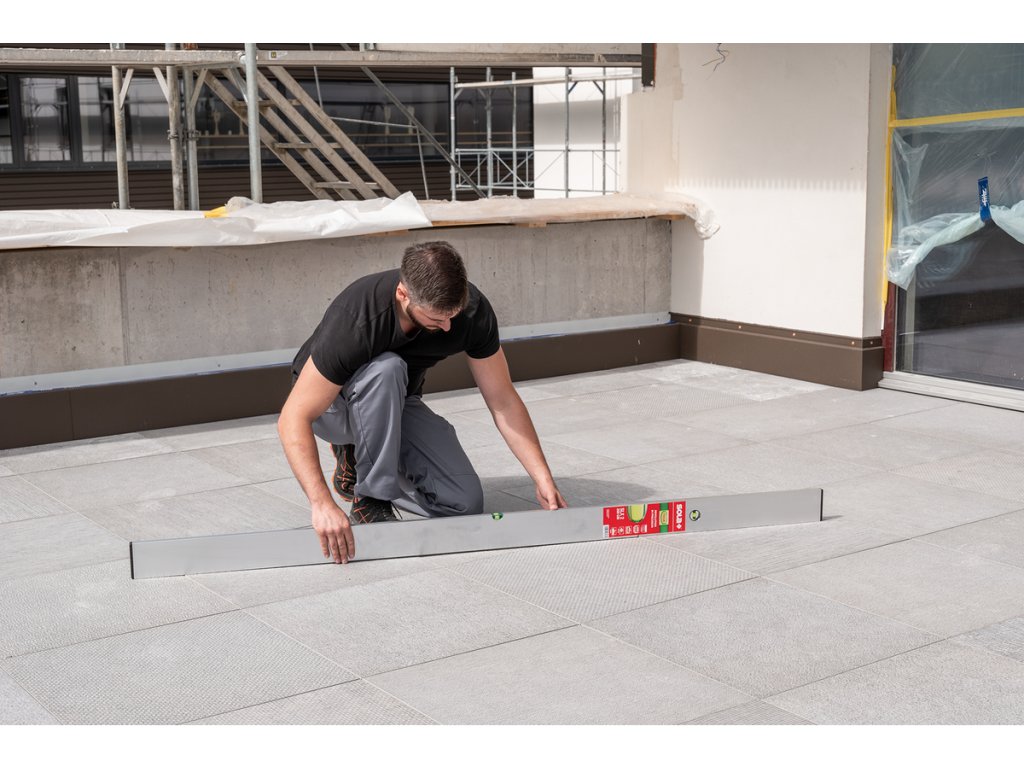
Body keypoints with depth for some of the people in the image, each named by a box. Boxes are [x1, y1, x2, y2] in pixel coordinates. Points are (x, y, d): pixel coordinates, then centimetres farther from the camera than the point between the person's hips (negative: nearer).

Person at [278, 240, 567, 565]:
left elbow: (503, 401, -14)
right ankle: (370, 499, -20)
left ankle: (357, 462, 8)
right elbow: (293, 420, -38)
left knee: (465, 502, -16)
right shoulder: (355, 321, -38)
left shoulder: (472, 310, -24)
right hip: (329, 403, -4)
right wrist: (322, 504, -50)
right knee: (386, 369, -39)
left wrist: (543, 479, -23)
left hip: (395, 404, 4)